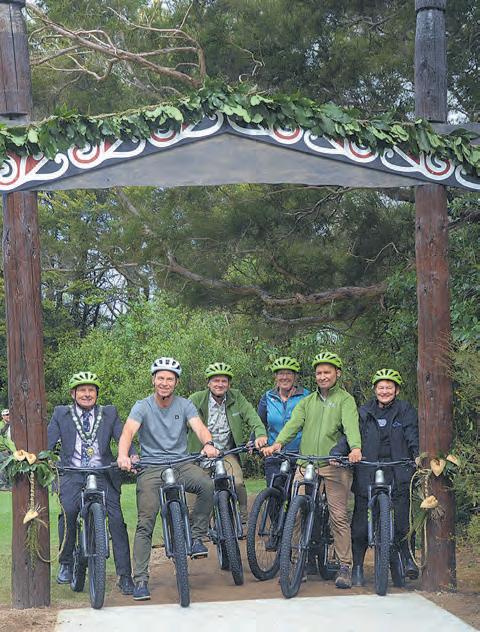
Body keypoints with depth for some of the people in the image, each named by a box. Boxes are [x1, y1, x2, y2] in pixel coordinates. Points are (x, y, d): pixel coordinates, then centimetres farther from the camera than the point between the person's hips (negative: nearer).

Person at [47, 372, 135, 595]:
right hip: (73, 474, 0)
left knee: (116, 518, -14)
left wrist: (132, 456, -21)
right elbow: (48, 441, 0)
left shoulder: (109, 413, 10)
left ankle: (125, 576, -7)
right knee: (68, 511, -26)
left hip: (103, 474, 0)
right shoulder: (61, 414, 10)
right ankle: (66, 563, -4)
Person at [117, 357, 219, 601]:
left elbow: (199, 427, -11)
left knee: (207, 485, -29)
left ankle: (196, 536, -10)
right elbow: (128, 431, -16)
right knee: (145, 523, -10)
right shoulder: (142, 407, -1)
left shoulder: (184, 405, 5)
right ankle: (140, 579, -4)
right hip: (150, 468, -1)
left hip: (181, 464, 1)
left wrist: (208, 444, -35)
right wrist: (123, 455, -38)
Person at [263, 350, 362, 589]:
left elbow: (351, 425, -11)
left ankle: (345, 566, 5)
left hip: (335, 464, -3)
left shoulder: (345, 400, 7)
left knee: (339, 516, -3)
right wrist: (278, 443, -16)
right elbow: (294, 423, 3)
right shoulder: (307, 401, 19)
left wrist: (356, 448, -30)